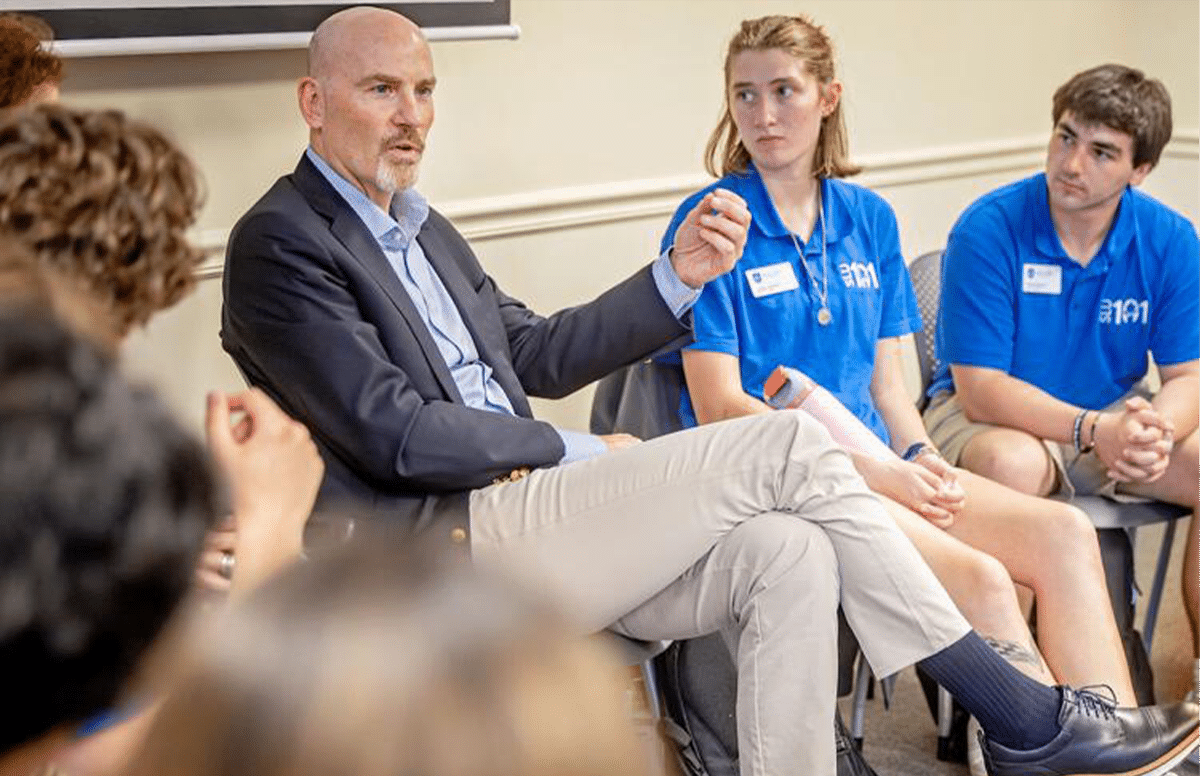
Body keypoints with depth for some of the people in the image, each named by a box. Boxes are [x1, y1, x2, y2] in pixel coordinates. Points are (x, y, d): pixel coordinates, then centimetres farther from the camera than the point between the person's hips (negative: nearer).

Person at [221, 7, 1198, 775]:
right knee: (788, 445, -15)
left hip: (513, 514, 8)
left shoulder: (420, 226, 20)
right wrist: (572, 453, -6)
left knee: (787, 554, -15)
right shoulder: (280, 243, -7)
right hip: (437, 550, -8)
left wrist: (677, 276, 5)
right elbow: (396, 435, -15)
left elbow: (533, 354, 18)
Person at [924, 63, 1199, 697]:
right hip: (991, 416, -4)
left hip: (1115, 415, 5)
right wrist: (1093, 429, -34)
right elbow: (980, 388, -20)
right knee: (1013, 466, -38)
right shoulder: (988, 229, -18)